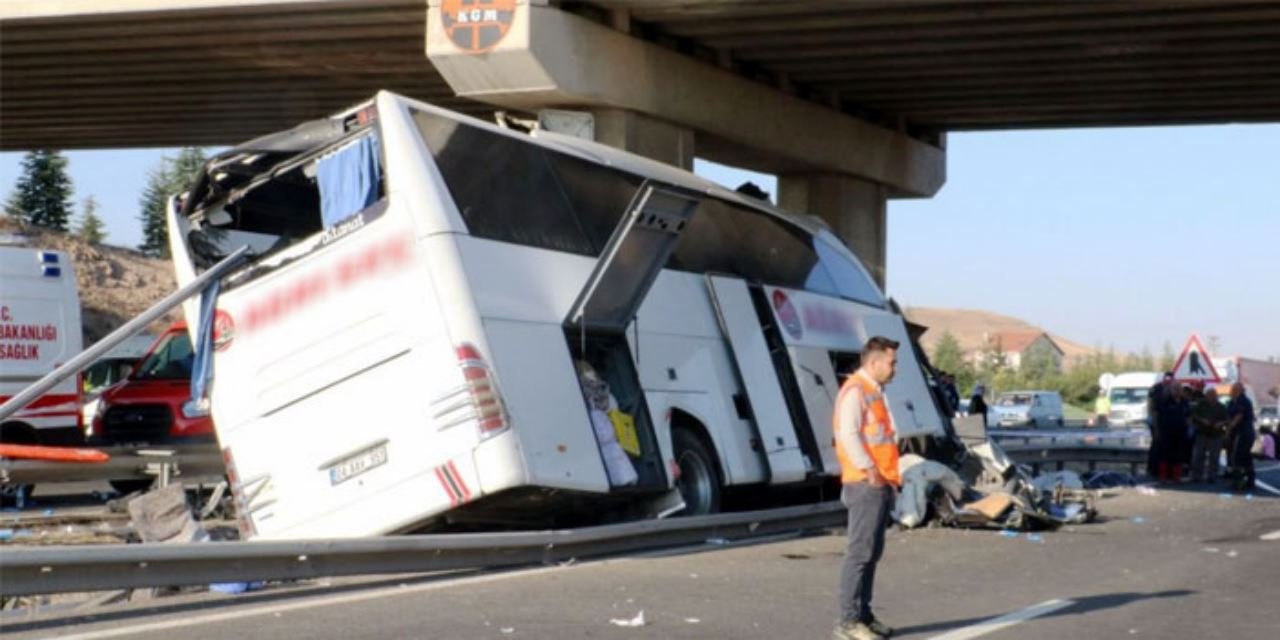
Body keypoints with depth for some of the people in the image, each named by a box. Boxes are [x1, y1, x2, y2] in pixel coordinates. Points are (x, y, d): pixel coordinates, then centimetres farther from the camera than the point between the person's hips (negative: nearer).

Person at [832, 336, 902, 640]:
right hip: (866, 484, -10)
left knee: (872, 553, 12)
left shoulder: (874, 392, 20)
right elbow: (848, 434, -20)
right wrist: (869, 471, -22)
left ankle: (864, 615, 17)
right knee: (860, 552, -10)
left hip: (881, 484, 10)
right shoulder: (855, 391, -10)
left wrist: (889, 476, 14)